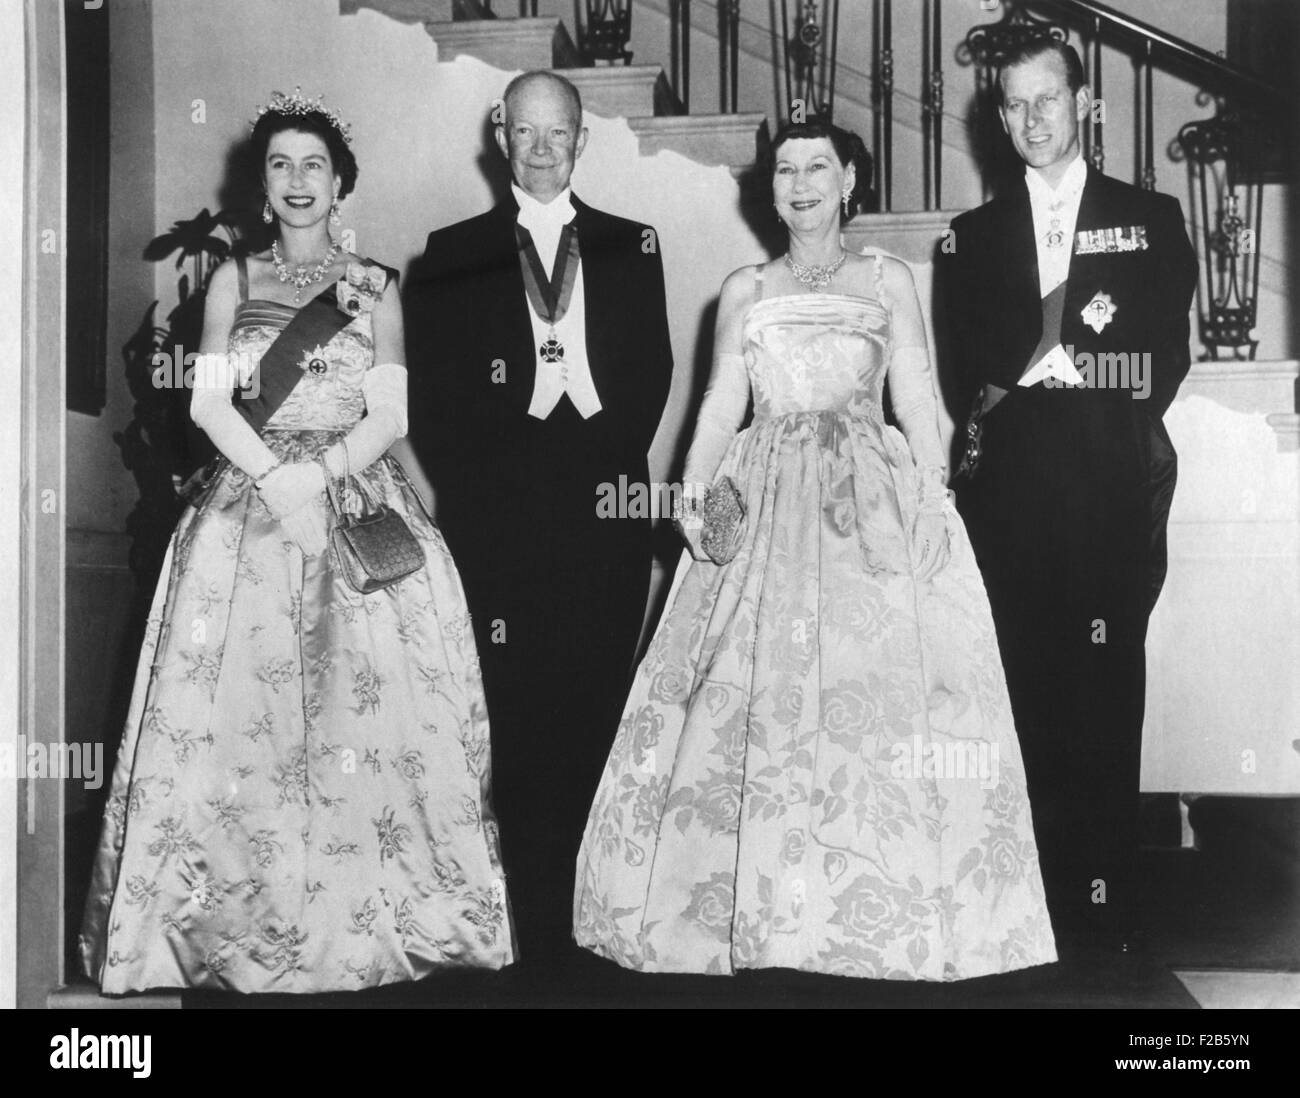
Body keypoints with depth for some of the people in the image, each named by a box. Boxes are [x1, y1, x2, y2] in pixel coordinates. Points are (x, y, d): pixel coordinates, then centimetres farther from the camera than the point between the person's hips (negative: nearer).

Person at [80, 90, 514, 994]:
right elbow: (209, 402, 3)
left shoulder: (375, 289, 9)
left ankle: (371, 916, 4)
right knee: (238, 710, -5)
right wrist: (277, 478, -13)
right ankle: (239, 920, 5)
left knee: (367, 708, -6)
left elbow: (390, 417, 1)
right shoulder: (233, 280, 12)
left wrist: (322, 476, -15)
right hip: (252, 504, 1)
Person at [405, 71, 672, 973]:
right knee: (516, 720, -4)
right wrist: (473, 491, -5)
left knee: (598, 711, -1)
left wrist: (612, 461, -4)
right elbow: (433, 398, 6)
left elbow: (654, 373, 10)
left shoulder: (632, 247, 16)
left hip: (606, 512, 1)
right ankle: (532, 925, 2)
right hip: (499, 519, -1)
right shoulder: (453, 255, 11)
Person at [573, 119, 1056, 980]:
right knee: (758, 694, -4)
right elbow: (722, 402, 8)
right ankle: (760, 909, 3)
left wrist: (935, 493, -9)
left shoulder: (889, 282, 11)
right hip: (765, 509, 1)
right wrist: (695, 490, -8)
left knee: (882, 687, -8)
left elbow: (916, 398, 5)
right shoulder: (744, 291, 14)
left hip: (874, 506, -1)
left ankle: (883, 909, 1)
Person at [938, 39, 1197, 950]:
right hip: (1010, 490, 1)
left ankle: (1105, 900, 4)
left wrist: (1029, 373, 0)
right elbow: (968, 364, 8)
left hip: (1112, 487, -1)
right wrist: (1069, 334, -6)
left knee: (1106, 688, -3)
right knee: (1023, 685, 0)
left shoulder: (1151, 219, 11)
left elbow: (1163, 363, 4)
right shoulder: (975, 235, 16)